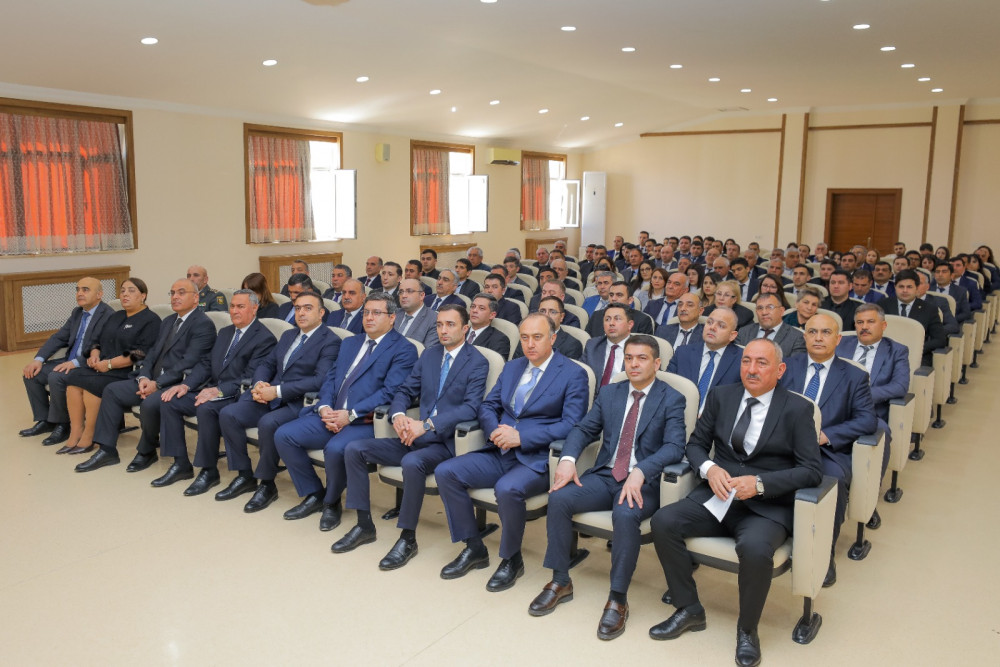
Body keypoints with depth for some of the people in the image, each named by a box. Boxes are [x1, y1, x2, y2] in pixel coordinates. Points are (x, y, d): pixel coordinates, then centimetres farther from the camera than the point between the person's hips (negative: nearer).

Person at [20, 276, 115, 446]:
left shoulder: (108, 316, -16)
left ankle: (62, 425, -9)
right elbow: (59, 337, 10)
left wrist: (75, 363, -29)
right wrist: (39, 359, -3)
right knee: (32, 374, -1)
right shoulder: (77, 312, 12)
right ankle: (45, 421, 11)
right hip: (70, 362, 9)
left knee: (56, 378, -29)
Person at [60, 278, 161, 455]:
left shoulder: (151, 320, -4)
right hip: (102, 367, 7)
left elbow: (140, 354, -15)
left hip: (127, 372, -7)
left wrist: (109, 364, -18)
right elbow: (98, 341, 22)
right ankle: (75, 434, -15)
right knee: (74, 378, -18)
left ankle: (88, 438, -15)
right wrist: (94, 354, -1)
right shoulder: (115, 317, 21)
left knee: (92, 383, -28)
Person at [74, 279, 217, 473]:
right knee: (111, 391, 0)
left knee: (150, 404, -32)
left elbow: (188, 363, -19)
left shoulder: (203, 325, -10)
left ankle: (147, 452, -5)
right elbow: (152, 353, 14)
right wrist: (144, 377, -5)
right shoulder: (167, 322, 19)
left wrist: (157, 384, -21)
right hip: (153, 380, 9)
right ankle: (107, 450, 4)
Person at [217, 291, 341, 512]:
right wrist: (259, 384, -3)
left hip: (299, 404, -7)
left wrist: (278, 391, -22)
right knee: (228, 414, -13)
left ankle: (267, 484, -12)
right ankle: (244, 476, 2)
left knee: (268, 423, -34)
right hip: (270, 397, 7)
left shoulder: (330, 341, -6)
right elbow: (266, 365, 21)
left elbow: (320, 380, -19)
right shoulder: (288, 336, 21)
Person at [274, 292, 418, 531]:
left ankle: (331, 502, -2)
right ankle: (314, 494, 8)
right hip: (331, 415, 7)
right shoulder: (350, 343, 22)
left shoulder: (403, 349, -3)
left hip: (366, 422, -7)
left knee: (335, 448, -33)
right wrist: (325, 408, -4)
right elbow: (330, 378, 17)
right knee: (283, 435, -9)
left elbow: (389, 391, -13)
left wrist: (350, 414, -19)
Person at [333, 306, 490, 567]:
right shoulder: (429, 355, 15)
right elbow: (405, 391, 17)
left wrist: (427, 425, -27)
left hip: (446, 442, -7)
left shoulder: (477, 362, -5)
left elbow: (470, 408, -18)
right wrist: (398, 414, -7)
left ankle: (408, 538, -18)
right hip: (416, 435, 7)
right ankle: (364, 525, 4)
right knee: (354, 449, -6)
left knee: (412, 462, -37)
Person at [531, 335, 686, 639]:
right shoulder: (609, 393, 13)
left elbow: (674, 446, -15)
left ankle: (618, 599, -18)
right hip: (604, 476, 5)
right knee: (558, 499, -20)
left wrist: (640, 472, -31)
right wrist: (568, 459, -11)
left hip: (643, 482, -4)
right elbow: (583, 430, 11)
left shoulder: (671, 399, -2)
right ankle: (560, 582, -3)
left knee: (625, 515, -36)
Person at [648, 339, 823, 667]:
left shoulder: (798, 409, -2)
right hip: (718, 495, 4)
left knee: (754, 548, -35)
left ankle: (747, 629, -5)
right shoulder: (722, 396, 8)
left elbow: (812, 470, -7)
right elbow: (695, 443, 12)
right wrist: (709, 468, -11)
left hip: (767, 507, -4)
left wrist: (759, 483, -20)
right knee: (663, 521, -19)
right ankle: (689, 609, 1)